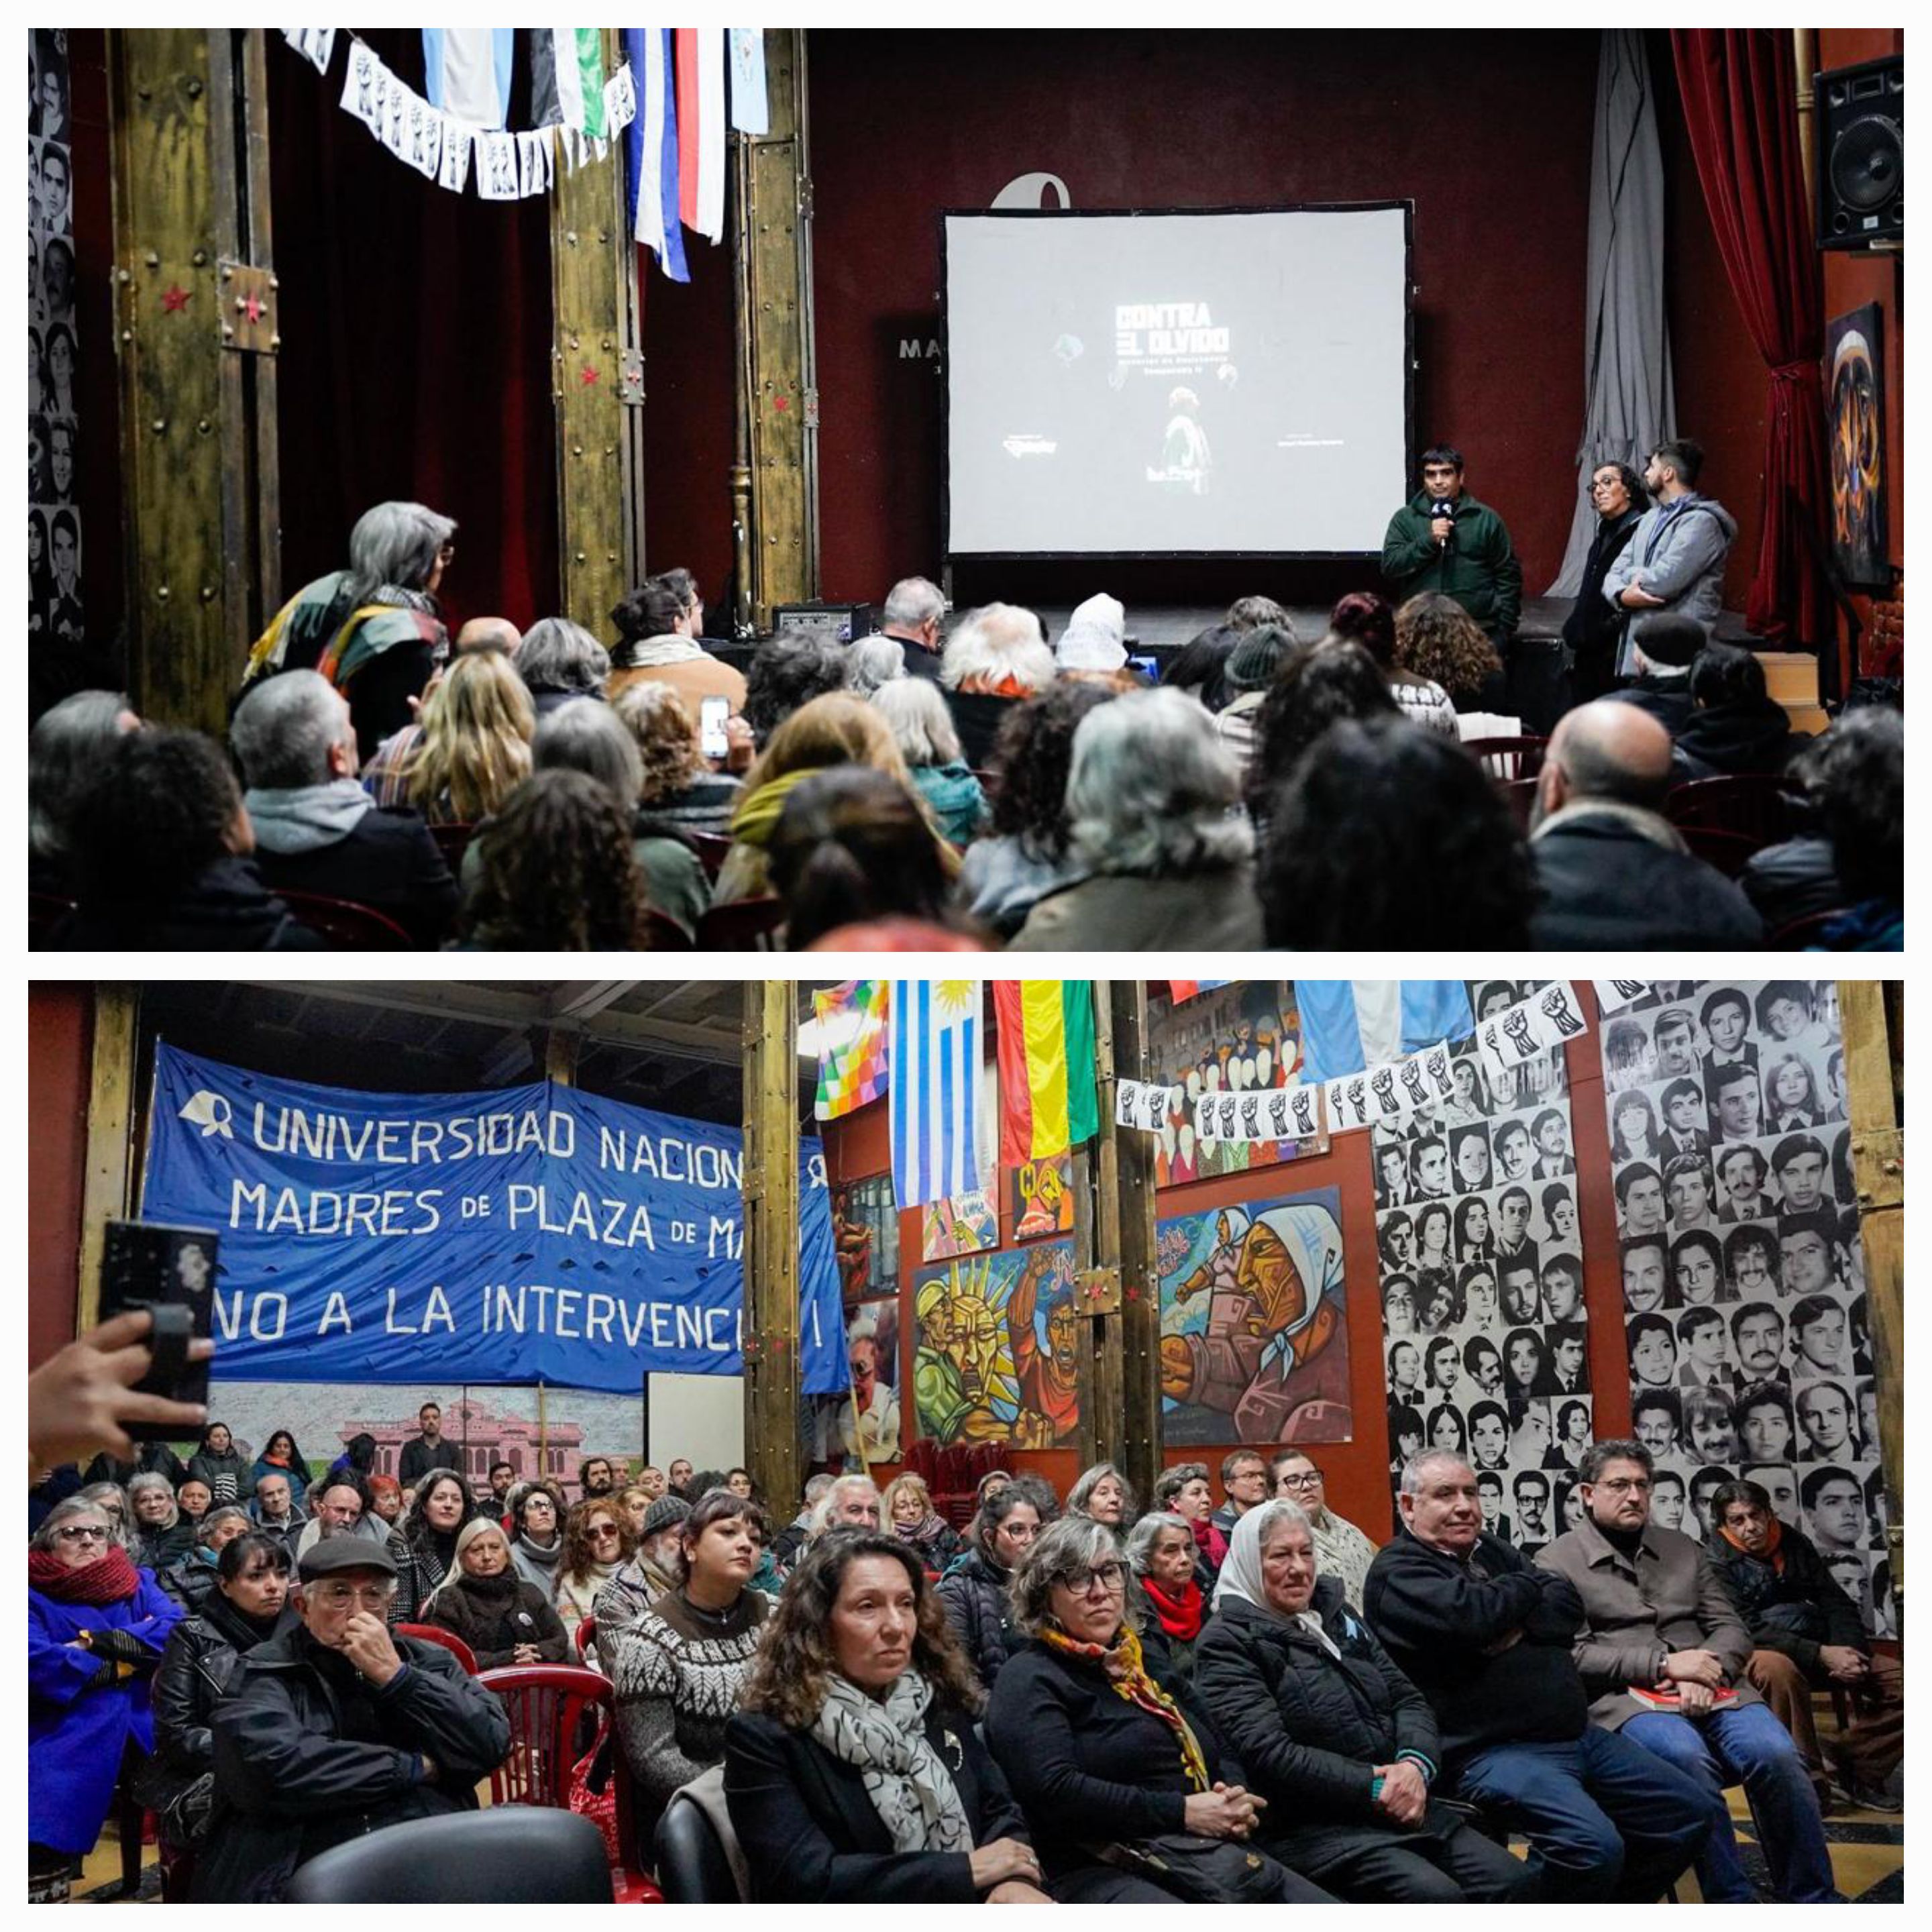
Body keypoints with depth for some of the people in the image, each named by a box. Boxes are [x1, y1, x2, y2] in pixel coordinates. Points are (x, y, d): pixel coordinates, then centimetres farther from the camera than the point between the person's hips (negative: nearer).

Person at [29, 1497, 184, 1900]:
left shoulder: (138, 1583, 19)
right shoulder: (33, 1595, 7)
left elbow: (177, 1630, 0)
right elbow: (38, 1664, -12)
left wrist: (99, 1643, -11)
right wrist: (123, 1665, -7)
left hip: (145, 1728, 4)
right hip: (68, 1738, -3)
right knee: (44, 1851, -22)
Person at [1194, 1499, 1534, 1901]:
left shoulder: (1338, 1616, 20)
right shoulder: (1227, 1643, -4)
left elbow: (1408, 1699, 16)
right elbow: (1267, 1752, -16)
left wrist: (1417, 1763, -7)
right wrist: (1371, 1786, -17)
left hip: (1401, 1804, 7)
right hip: (1311, 1828, -7)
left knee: (1514, 1880, -12)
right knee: (1436, 1895, -30)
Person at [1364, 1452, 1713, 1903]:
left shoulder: (1491, 1550, 19)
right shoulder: (1397, 1572, -6)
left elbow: (1568, 1605, 7)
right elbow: (1470, 1616, -24)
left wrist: (1518, 1627, -14)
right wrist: (1528, 1588, -3)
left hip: (1577, 1734, 9)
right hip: (1491, 1751, -9)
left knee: (1693, 1814, 10)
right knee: (1594, 1846, -32)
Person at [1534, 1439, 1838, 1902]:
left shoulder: (1681, 1548, 23)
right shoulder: (1558, 1562, 8)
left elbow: (1731, 1629, 17)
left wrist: (1706, 1672, -7)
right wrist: (1662, 1664, -12)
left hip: (1711, 1689, 4)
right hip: (1624, 1699, -4)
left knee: (1776, 1753, -27)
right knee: (1686, 1756, -38)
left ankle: (1812, 1903, -16)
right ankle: (1732, 1902, -29)